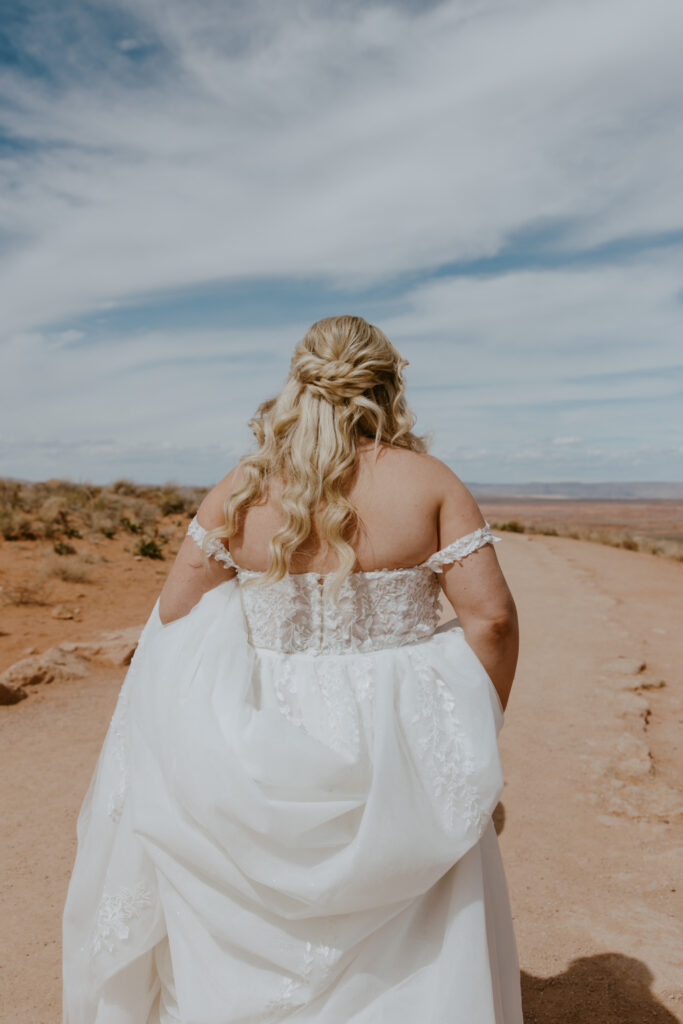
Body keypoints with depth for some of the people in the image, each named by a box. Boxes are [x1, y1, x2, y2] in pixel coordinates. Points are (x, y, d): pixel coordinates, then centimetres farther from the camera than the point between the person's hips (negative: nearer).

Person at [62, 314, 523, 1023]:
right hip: (399, 748, -1)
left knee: (258, 947, 23)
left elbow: (174, 613, 0)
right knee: (415, 963, 18)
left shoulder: (241, 489, -4)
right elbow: (491, 615, -11)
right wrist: (477, 732, 2)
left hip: (274, 746, 2)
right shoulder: (429, 482, -8)